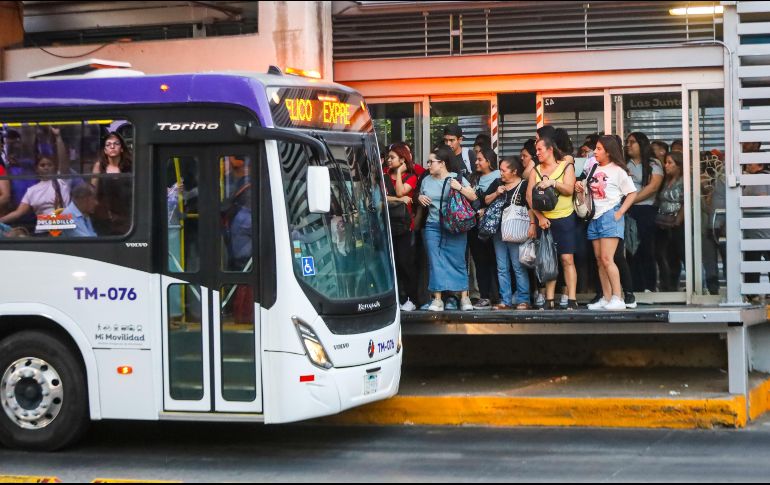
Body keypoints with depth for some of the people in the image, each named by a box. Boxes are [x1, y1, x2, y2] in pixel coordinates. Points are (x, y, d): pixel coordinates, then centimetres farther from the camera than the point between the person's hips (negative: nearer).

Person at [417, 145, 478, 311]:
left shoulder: (456, 178, 0)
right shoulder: (426, 180, 12)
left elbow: (473, 197, -4)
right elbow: (421, 197, 26)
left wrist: (460, 188, -18)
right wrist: (420, 198, 4)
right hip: (433, 227, 3)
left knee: (458, 261, -2)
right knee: (435, 262, -3)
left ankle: (464, 297, 3)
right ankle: (437, 299, -1)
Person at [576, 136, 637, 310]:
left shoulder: (617, 170, -3)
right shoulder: (592, 169, 13)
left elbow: (632, 193, -4)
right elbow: (586, 191, 23)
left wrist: (620, 213, -11)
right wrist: (579, 187, 0)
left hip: (610, 216, -7)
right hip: (595, 217, 7)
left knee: (607, 258, -16)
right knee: (599, 260, 6)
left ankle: (618, 298, -15)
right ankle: (606, 298, 10)